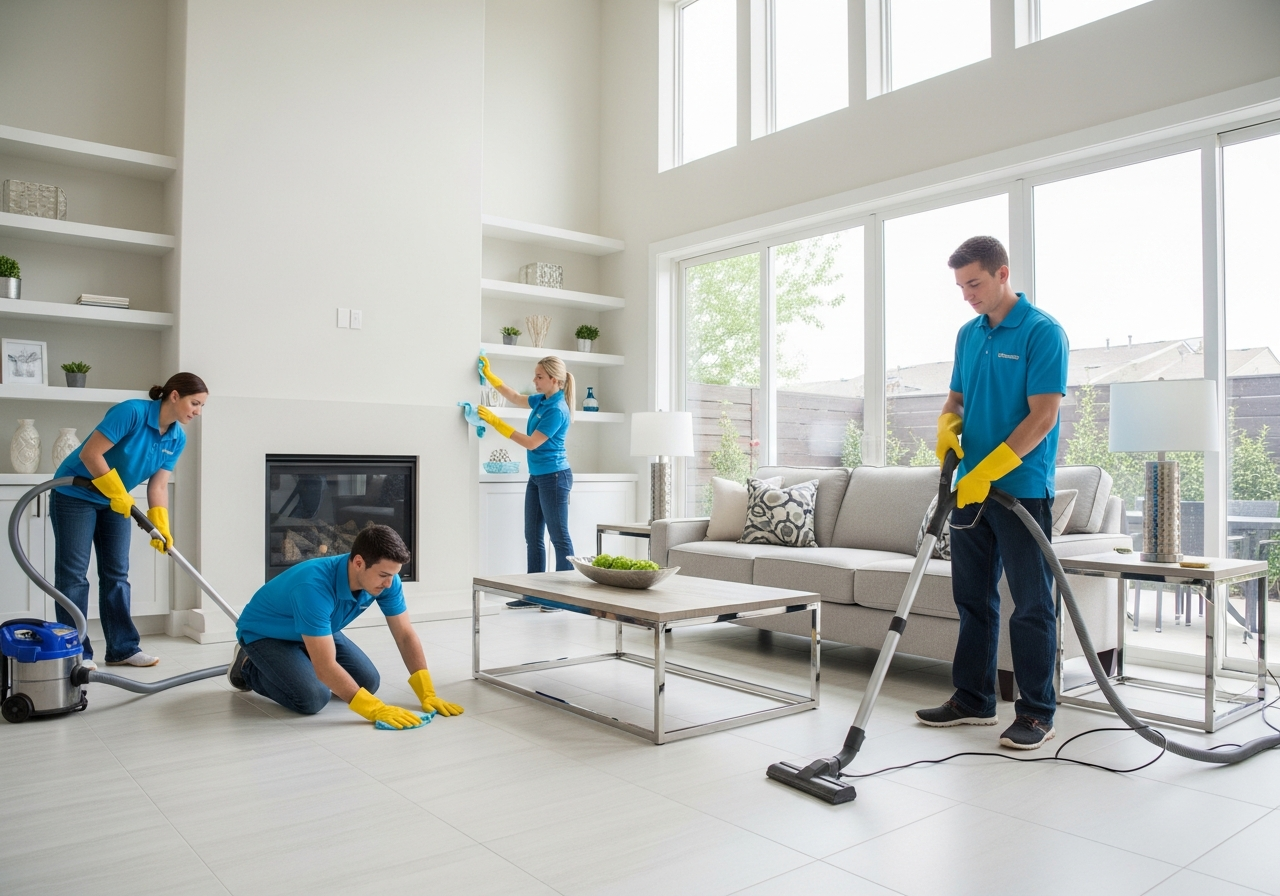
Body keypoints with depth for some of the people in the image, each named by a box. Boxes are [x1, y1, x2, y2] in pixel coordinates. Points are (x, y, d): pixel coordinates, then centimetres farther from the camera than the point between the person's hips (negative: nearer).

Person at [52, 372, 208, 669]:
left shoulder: (177, 438, -5)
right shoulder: (132, 411, -27)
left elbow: (158, 485, -6)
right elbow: (89, 454, -28)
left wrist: (161, 527, -17)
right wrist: (118, 495, -23)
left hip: (115, 501, 7)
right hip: (75, 495, -7)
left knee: (116, 573, 6)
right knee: (73, 573, -4)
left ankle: (123, 648, 11)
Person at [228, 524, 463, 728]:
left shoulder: (385, 579, -23)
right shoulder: (314, 586, -43)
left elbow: (406, 636, -15)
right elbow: (326, 667, -43)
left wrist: (427, 695, -22)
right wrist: (376, 710, -43)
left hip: (318, 631, 6)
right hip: (264, 632, -6)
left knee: (368, 682, -4)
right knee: (312, 698, -24)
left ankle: (300, 663, 19)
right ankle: (248, 667, 3)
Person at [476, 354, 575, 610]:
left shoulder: (557, 410, -18)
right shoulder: (542, 401, 8)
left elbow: (531, 443, -18)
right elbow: (515, 398, 27)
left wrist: (496, 422, -16)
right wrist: (489, 375, 24)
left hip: (554, 477, -10)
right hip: (537, 477, 10)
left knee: (559, 536, -2)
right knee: (533, 537, 10)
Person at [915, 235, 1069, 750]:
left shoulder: (1042, 332, -10)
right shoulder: (968, 335, 13)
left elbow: (1043, 416, -17)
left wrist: (987, 471, -21)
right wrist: (947, 428, -3)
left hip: (1022, 489, -7)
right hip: (971, 489, 7)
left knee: (1031, 605, 2)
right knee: (973, 599, 12)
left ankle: (1036, 713, 12)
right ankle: (973, 700, 23)